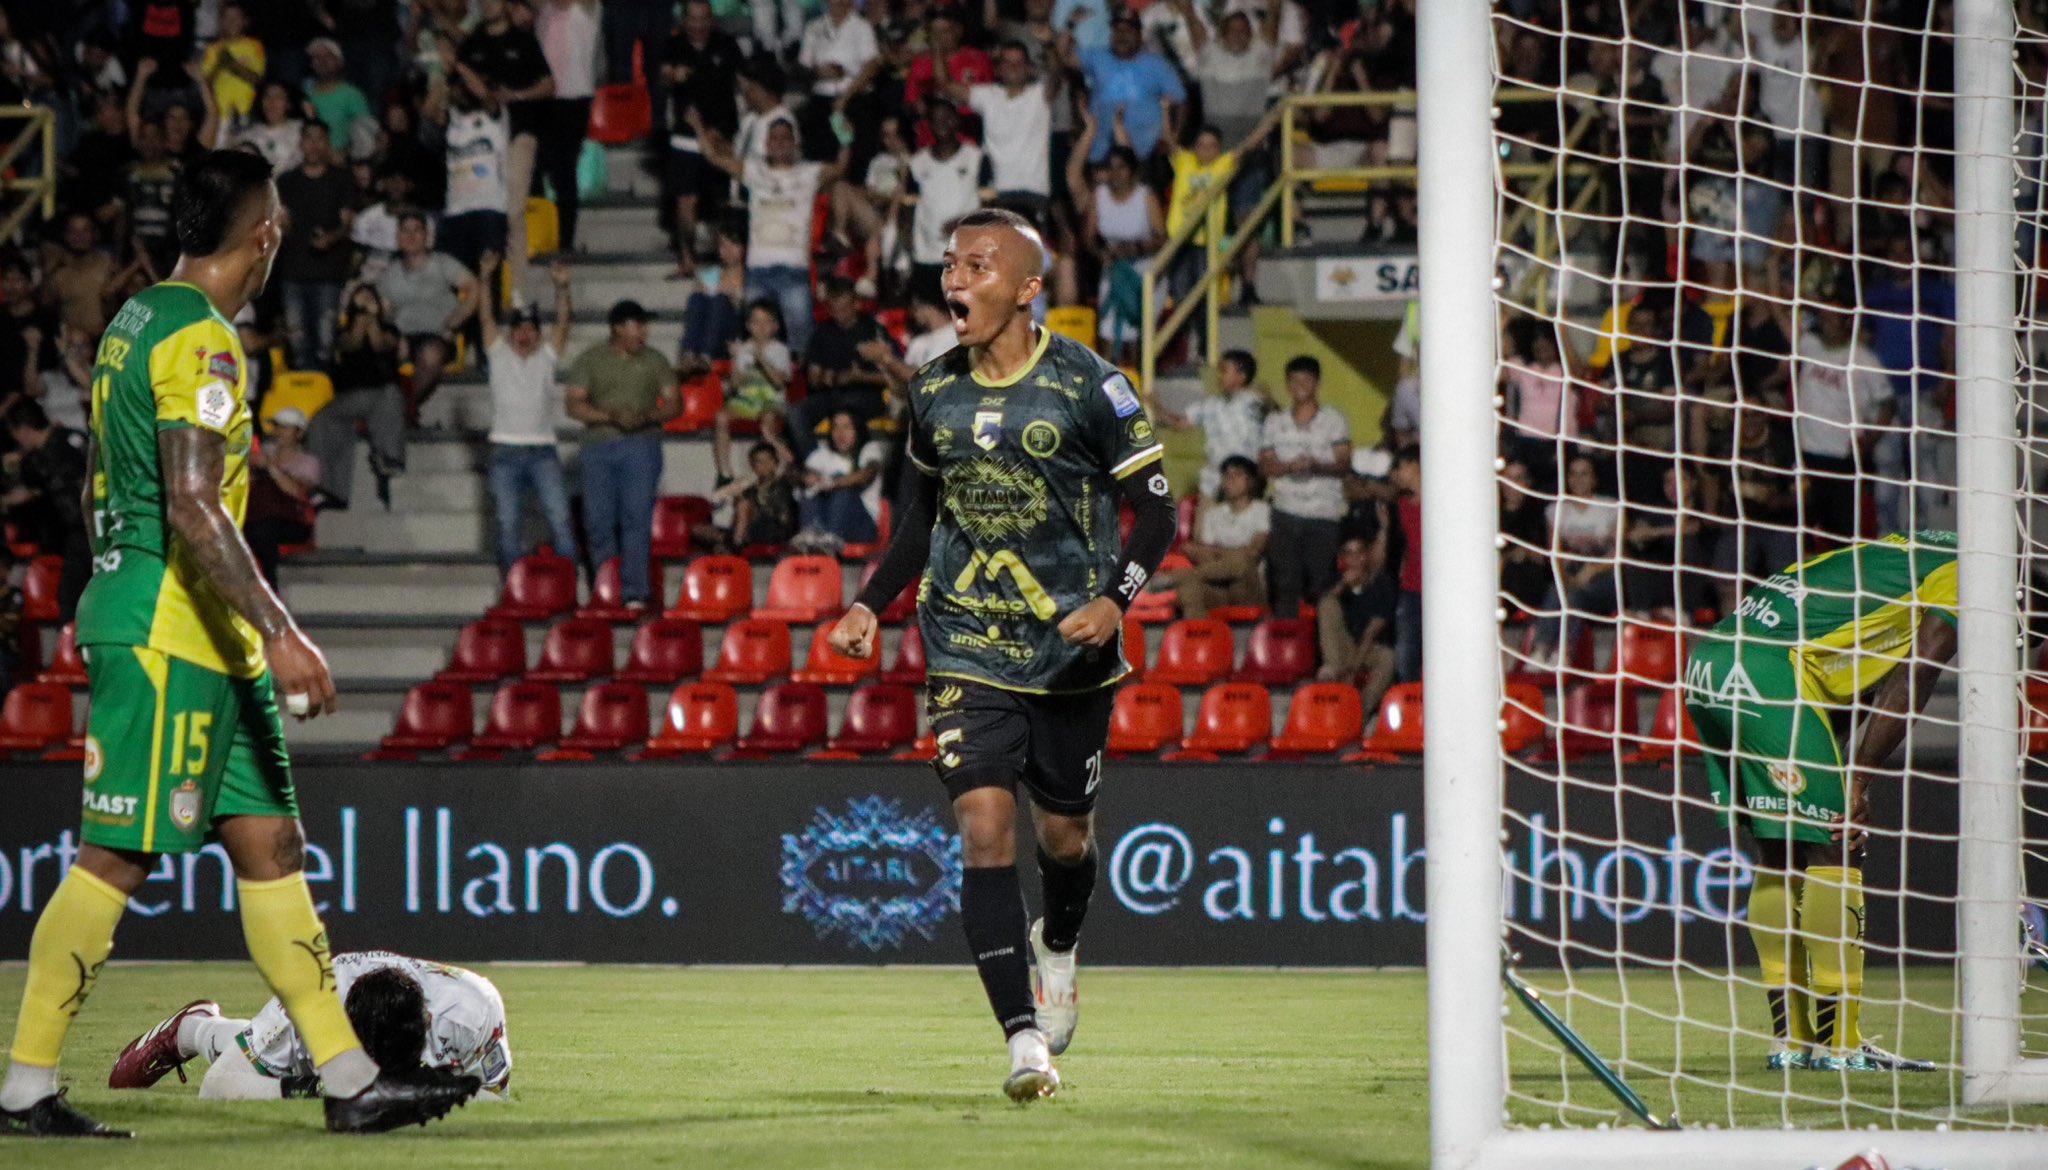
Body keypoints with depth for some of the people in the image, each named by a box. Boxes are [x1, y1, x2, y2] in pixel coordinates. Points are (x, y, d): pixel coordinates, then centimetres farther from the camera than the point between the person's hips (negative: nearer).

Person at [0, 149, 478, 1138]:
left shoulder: (139, 320, 15)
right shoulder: (200, 340, -15)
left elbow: (101, 483, 23)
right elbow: (194, 509, -23)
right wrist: (280, 634, -23)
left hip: (205, 646, 10)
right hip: (168, 638, -10)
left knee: (270, 844, 8)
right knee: (117, 859, -7)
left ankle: (348, 1077, 8)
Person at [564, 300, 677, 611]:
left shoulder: (654, 362, 11)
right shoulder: (590, 360, 8)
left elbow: (673, 404, 9)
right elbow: (574, 405, 2)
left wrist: (647, 416, -11)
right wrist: (610, 416, -12)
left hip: (642, 444, -1)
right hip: (599, 447, 1)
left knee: (637, 518, -12)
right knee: (599, 519, -1)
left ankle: (635, 593, -16)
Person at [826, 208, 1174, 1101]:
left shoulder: (1087, 385, -9)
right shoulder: (932, 392, 4)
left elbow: (1154, 509, -5)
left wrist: (1115, 600, -20)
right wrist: (870, 606, 8)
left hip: (1072, 650, -2)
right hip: (968, 650, 2)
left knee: (1063, 835, 11)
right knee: (985, 826, -14)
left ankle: (1057, 950, 47)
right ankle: (1023, 1039, -15)